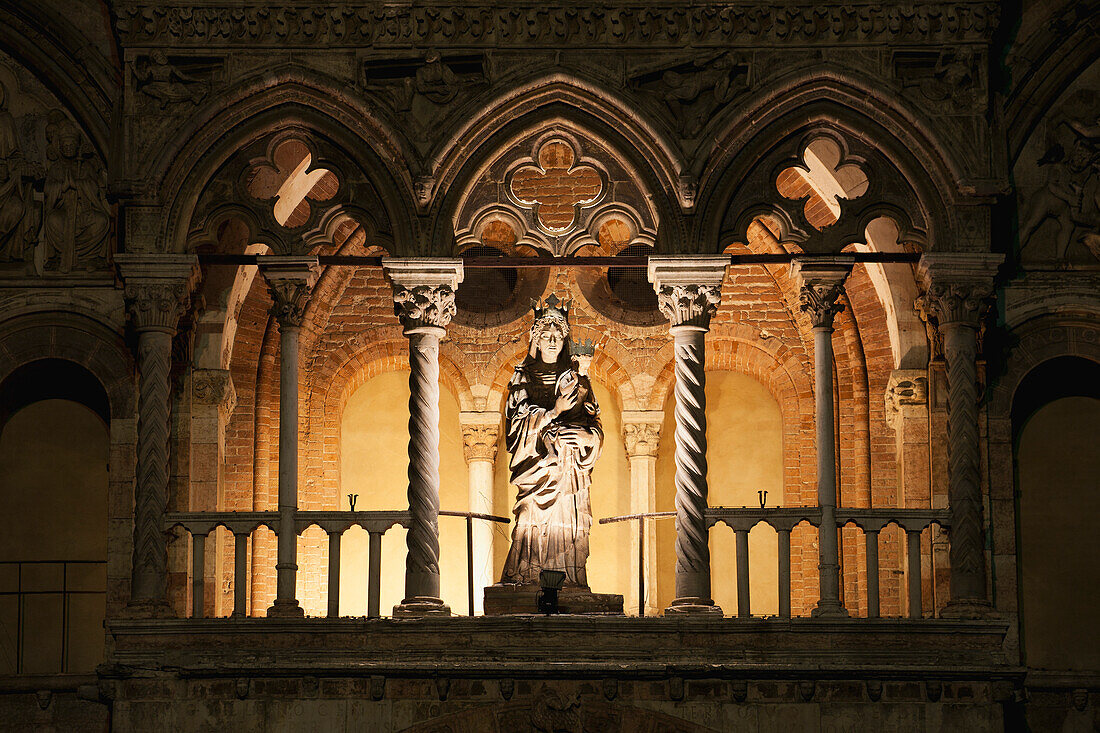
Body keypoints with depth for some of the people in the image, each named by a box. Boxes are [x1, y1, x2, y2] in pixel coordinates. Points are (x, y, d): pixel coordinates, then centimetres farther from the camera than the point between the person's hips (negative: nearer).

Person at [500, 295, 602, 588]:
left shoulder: (577, 381, 15)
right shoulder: (523, 379, 11)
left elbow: (595, 428, 12)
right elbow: (518, 423, -2)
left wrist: (584, 436, -11)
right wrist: (553, 412, -14)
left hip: (570, 474, 2)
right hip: (536, 469, -2)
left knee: (569, 535, -8)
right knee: (532, 531, -13)